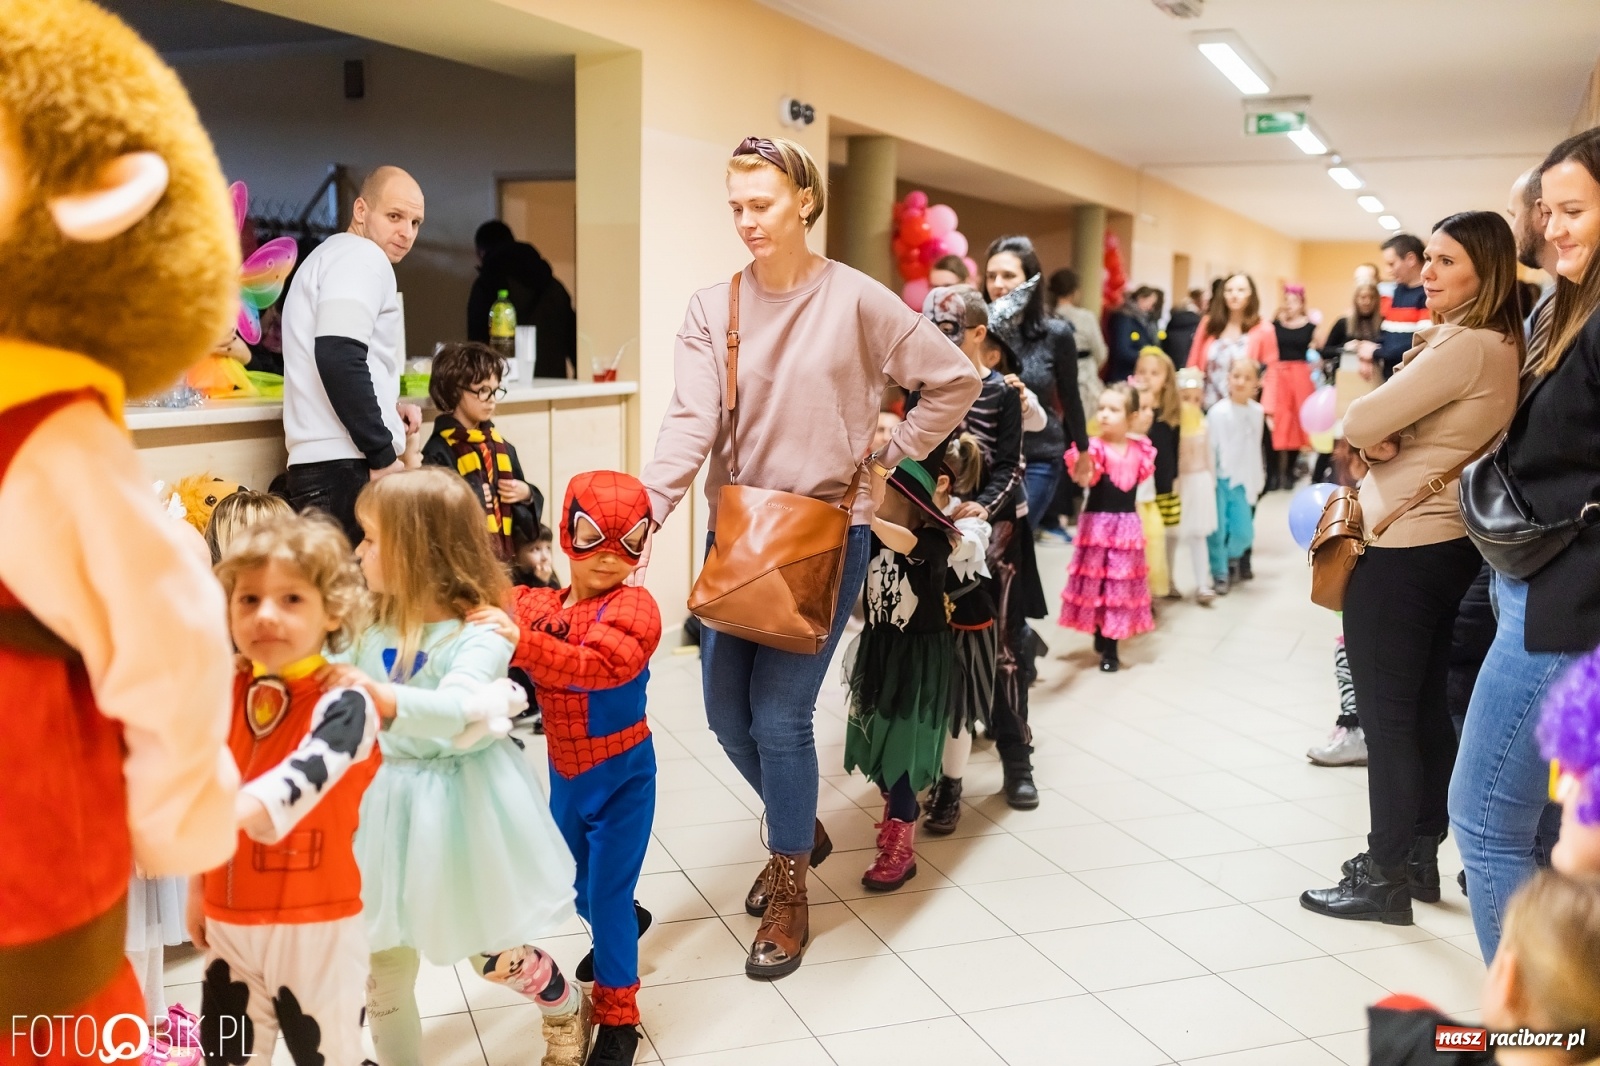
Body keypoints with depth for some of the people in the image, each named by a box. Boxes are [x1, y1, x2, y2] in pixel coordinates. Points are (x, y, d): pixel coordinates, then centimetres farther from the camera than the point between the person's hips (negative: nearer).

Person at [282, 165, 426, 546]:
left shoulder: (332, 255, 26)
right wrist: (383, 455, -17)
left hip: (322, 466, 10)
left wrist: (388, 407, 15)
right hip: (346, 470, -10)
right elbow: (339, 357, -20)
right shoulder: (363, 257, -5)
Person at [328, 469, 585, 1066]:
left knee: (493, 953, 13)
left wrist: (377, 694, -50)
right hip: (393, 803, 5)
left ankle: (569, 1012, 42)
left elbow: (457, 710, -37)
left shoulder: (478, 634, -20)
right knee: (385, 963, 12)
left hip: (462, 804, -5)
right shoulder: (372, 627, -2)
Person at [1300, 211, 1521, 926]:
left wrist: (1373, 435, 0)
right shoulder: (1500, 346, 11)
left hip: (1401, 547, -10)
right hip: (1446, 543, 10)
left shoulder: (1464, 345, -20)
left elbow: (1359, 423, -20)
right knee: (1425, 708, 16)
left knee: (1386, 715, -1)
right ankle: (1420, 857, 27)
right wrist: (1385, 439, -8)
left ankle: (1386, 880, 8)